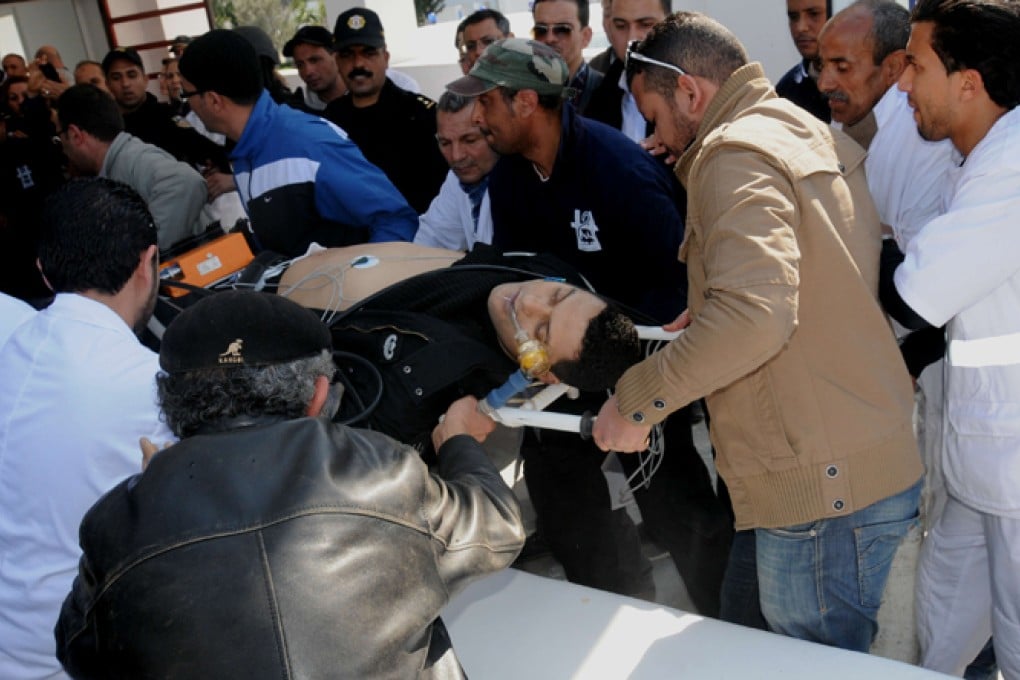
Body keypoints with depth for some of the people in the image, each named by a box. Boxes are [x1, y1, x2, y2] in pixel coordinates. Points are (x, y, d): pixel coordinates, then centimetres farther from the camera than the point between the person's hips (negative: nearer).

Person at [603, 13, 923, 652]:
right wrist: (710, 313, 17)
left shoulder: (736, 154, -15)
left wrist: (636, 399, -20)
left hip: (824, 485, -9)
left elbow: (754, 316, -30)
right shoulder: (818, 136, 13)